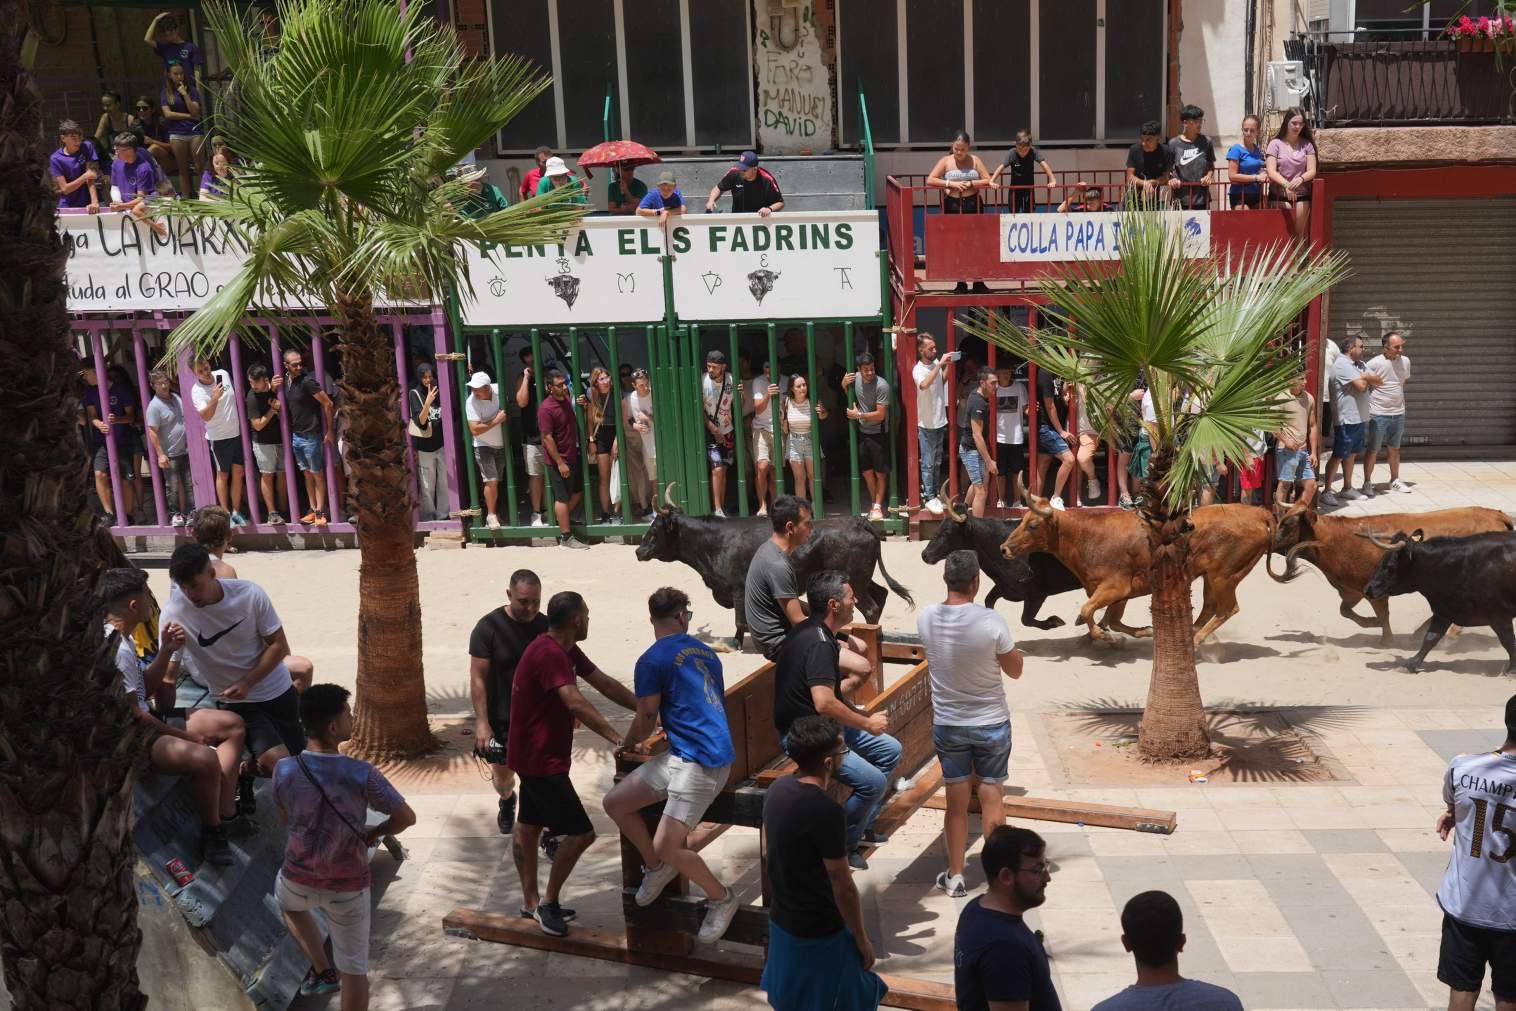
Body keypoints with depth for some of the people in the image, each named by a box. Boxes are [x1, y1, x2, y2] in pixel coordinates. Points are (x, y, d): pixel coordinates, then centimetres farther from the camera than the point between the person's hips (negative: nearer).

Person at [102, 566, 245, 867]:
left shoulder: (119, 638, 10)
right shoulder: (117, 651, -24)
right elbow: (133, 714, -23)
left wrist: (166, 651, 2)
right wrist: (184, 735, -11)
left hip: (146, 723, 12)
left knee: (232, 724, 11)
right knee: (205, 758, -35)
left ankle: (225, 816, 4)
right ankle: (211, 835, -10)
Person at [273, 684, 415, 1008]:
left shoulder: (284, 770, -17)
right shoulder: (362, 774, -25)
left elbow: (285, 817, 3)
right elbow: (406, 818, -14)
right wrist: (374, 833, 6)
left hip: (299, 878, 3)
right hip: (349, 886, -2)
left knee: (287, 901, 38)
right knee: (354, 968, 13)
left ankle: (323, 970, 38)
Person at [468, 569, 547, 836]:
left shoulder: (546, 626, -5)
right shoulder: (488, 627, -14)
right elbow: (478, 678, -13)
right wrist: (482, 722, -18)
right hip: (501, 720, -1)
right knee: (502, 778, 15)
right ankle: (507, 802, 49)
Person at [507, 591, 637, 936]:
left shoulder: (566, 650, 7)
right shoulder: (548, 654, -26)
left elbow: (604, 683, 8)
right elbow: (576, 704, -36)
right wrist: (618, 739, -38)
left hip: (535, 755, 11)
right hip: (541, 760, -11)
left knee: (528, 826, 20)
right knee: (581, 832, -7)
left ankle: (531, 901, 33)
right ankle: (548, 903, 6)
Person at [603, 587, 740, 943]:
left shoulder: (652, 660, -11)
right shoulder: (704, 651, 13)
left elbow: (645, 721, -2)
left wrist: (628, 744, 21)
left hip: (700, 764, -9)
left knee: (666, 847, -12)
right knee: (614, 802, 10)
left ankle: (722, 899, 9)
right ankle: (657, 867, 27)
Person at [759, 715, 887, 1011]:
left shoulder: (778, 788, -5)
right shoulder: (826, 812, -30)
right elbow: (843, 888, -22)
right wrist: (862, 940, -9)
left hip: (781, 918, 8)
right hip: (819, 931, -8)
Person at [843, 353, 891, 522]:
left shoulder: (881, 386, -22)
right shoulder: (855, 378, -4)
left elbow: (880, 415, -21)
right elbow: (848, 395, 19)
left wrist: (858, 415, -13)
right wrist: (844, 384, -2)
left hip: (877, 434, -6)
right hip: (862, 432, 6)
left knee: (880, 473, 3)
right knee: (867, 471, 13)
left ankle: (878, 506, 13)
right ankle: (874, 504, 26)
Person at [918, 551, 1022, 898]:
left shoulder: (926, 618, -12)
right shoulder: (990, 621, -22)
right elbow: (1015, 670, -7)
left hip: (947, 725, 2)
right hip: (991, 725, -2)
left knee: (956, 802, 12)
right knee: (991, 798, 13)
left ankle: (955, 876, 21)